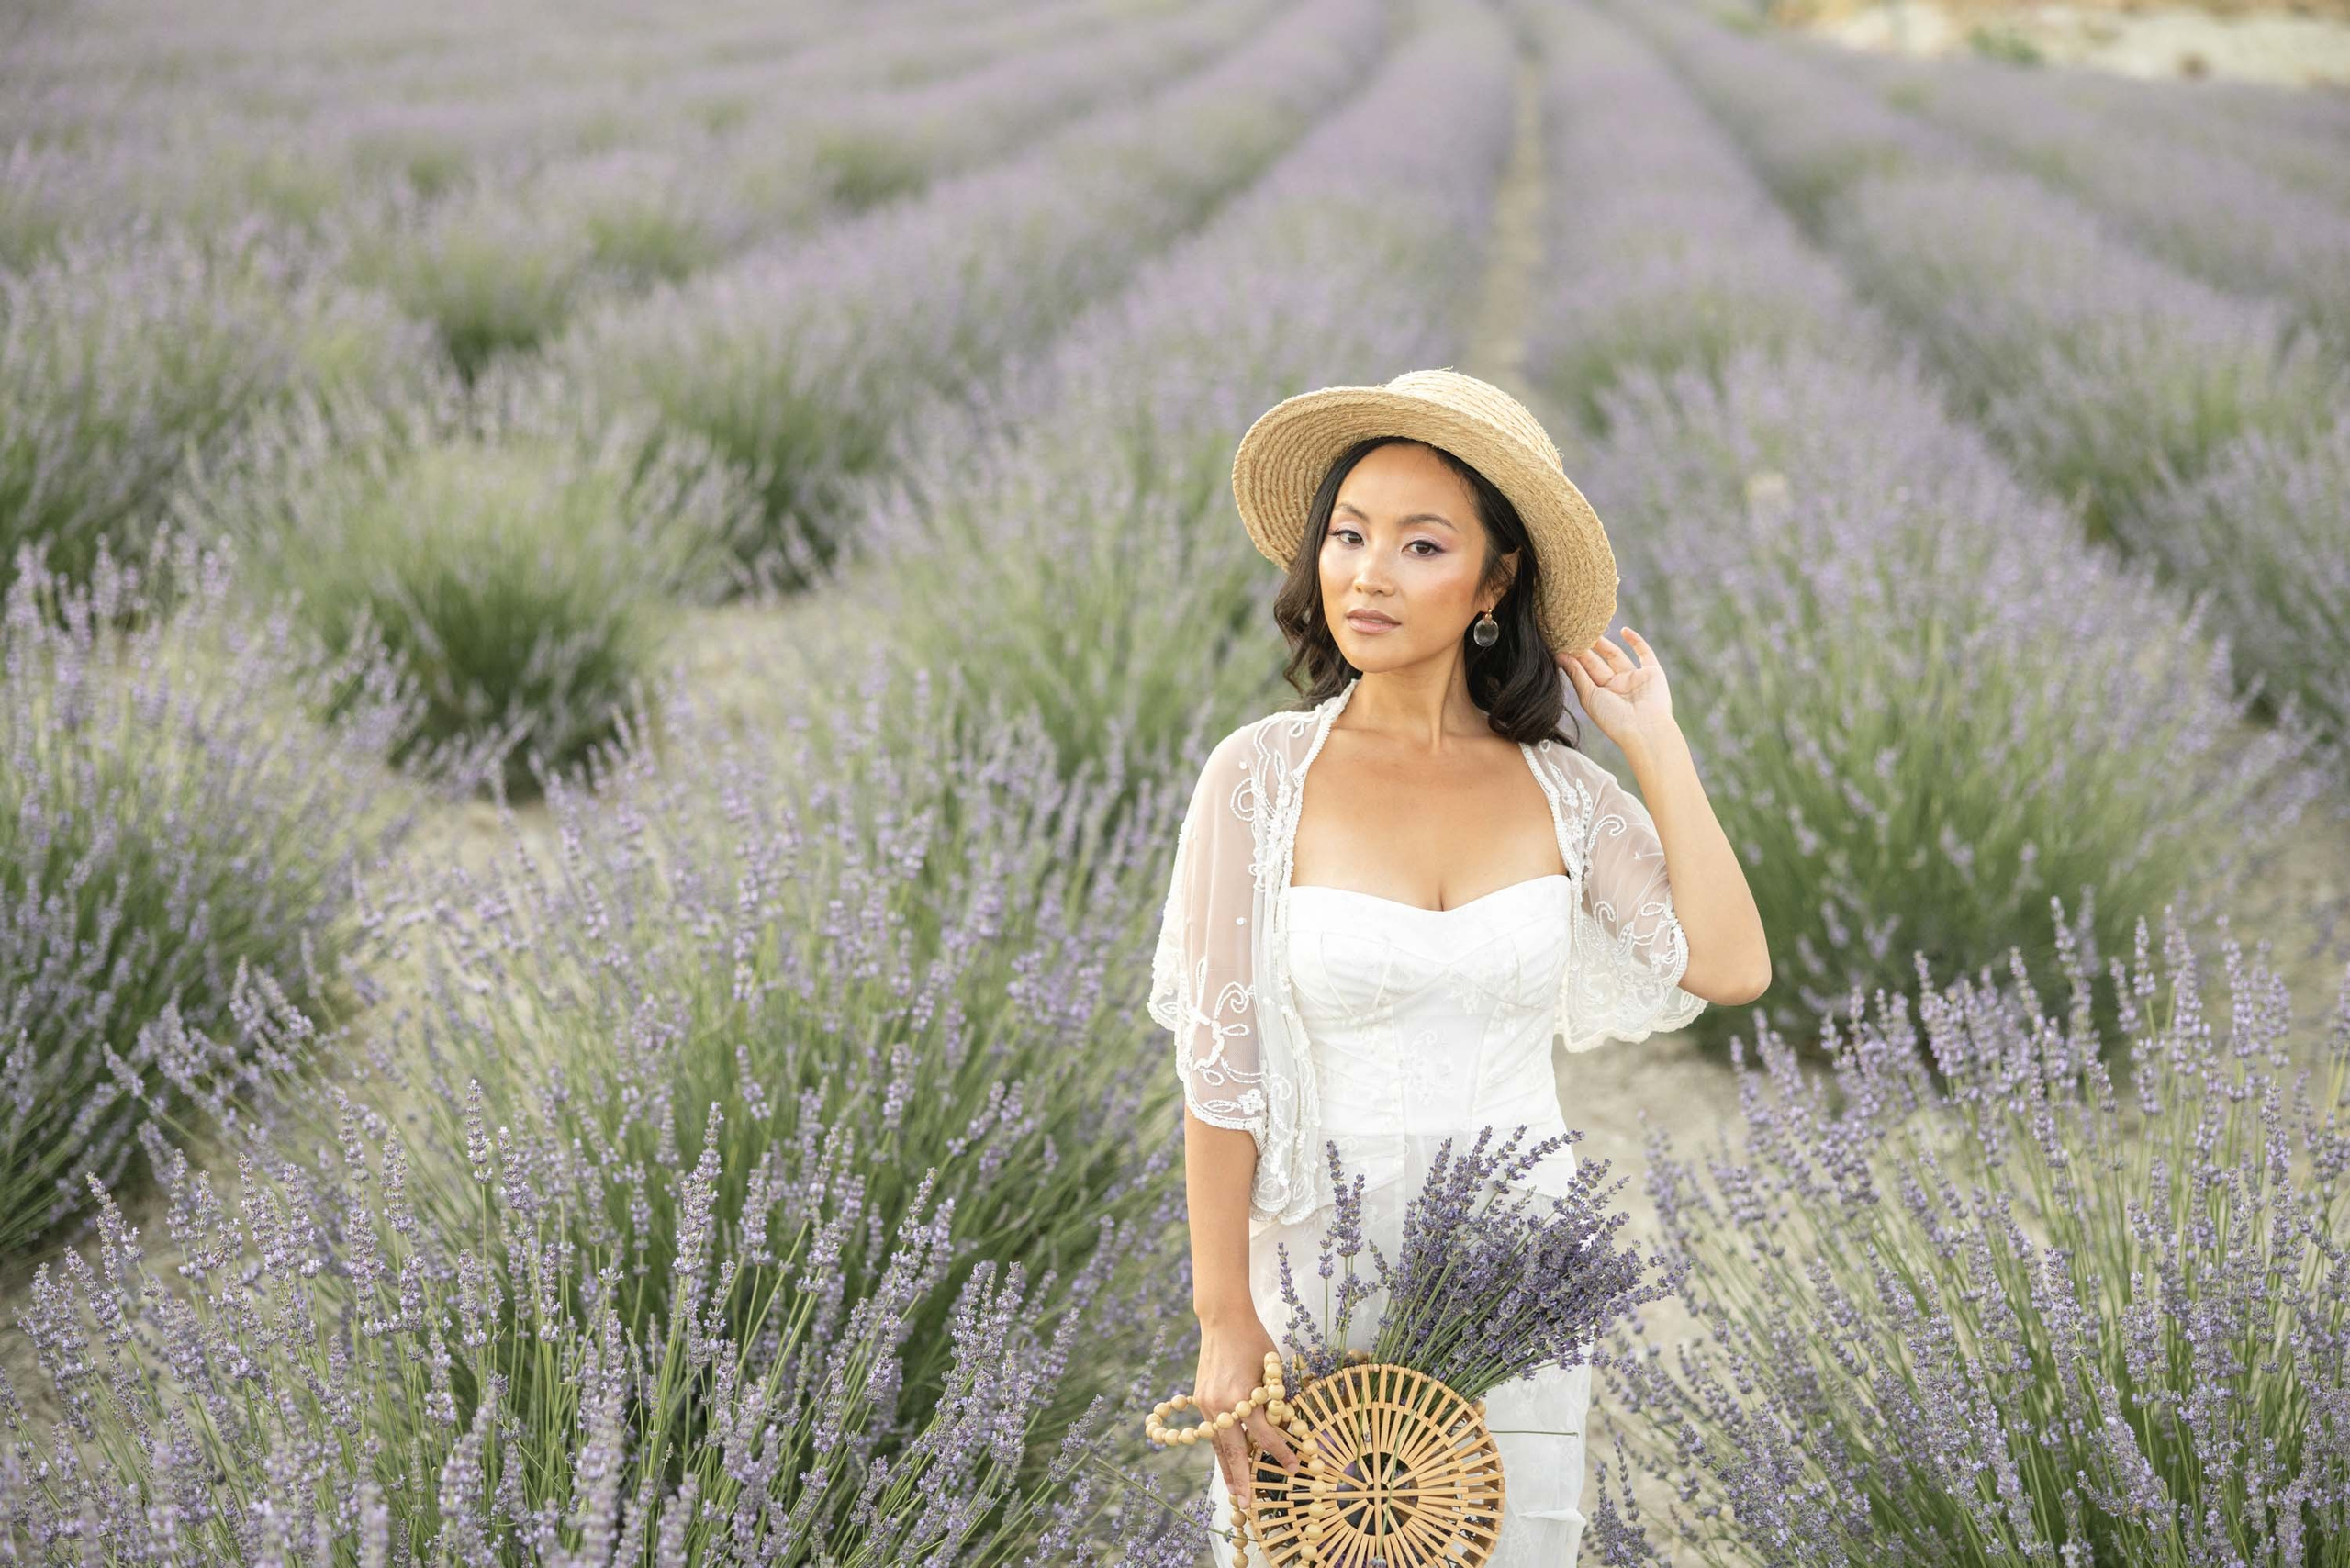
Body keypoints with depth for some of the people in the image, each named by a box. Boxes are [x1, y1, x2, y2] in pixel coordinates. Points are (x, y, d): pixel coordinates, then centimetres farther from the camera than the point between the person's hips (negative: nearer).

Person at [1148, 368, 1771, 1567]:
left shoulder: (1564, 792, 0)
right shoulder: (1264, 778, -8)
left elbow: (1731, 968, -12)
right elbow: (1221, 1069, -7)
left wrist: (1656, 745, -7)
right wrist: (1224, 1322, -9)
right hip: (1321, 1267, -2)